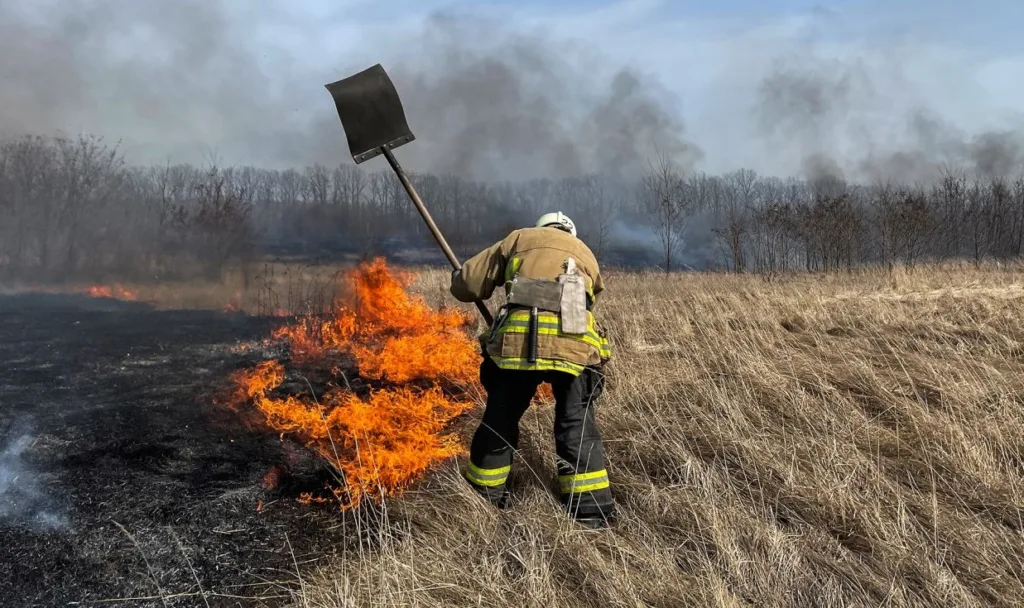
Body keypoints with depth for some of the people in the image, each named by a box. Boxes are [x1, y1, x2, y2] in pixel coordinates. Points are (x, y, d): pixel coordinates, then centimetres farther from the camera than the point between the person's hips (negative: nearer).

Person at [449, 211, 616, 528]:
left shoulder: (519, 238, 27)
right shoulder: (586, 255, 34)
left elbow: (466, 285, 21)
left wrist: (459, 277, 44)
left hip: (519, 340, -1)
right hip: (573, 343, 1)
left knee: (499, 422, 16)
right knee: (577, 428, 12)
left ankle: (482, 499, 29)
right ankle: (592, 511, 9)